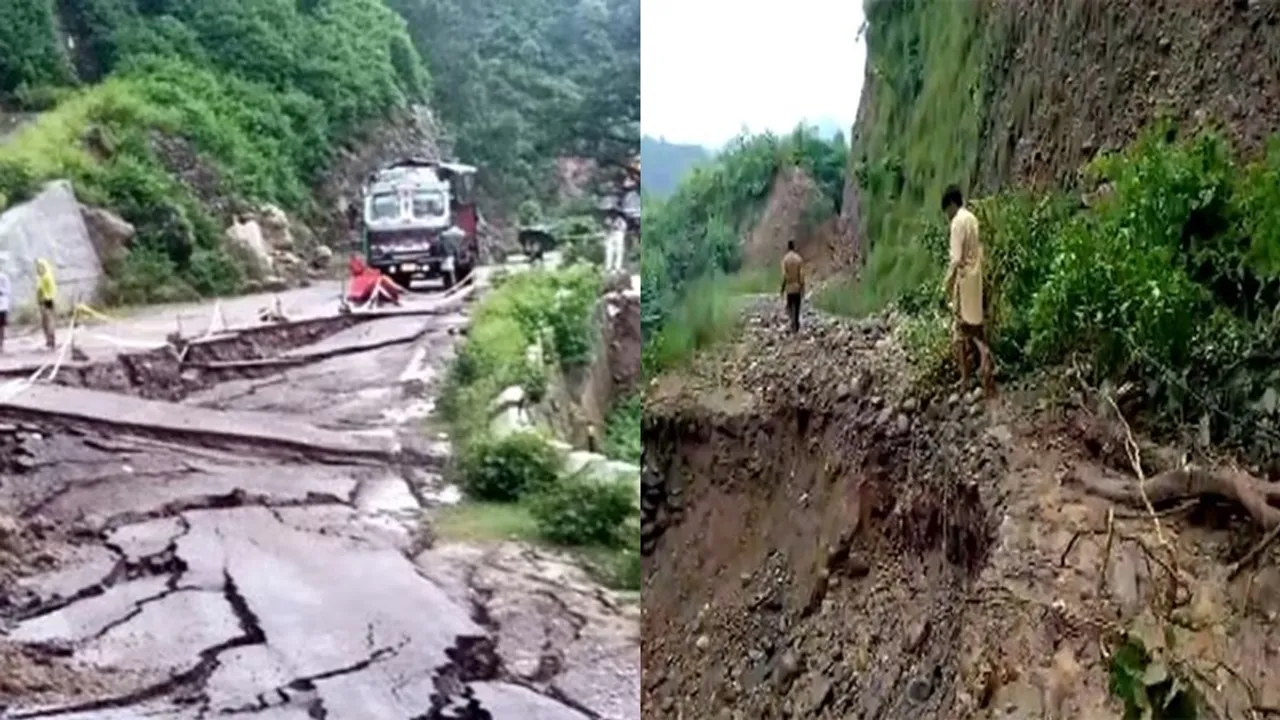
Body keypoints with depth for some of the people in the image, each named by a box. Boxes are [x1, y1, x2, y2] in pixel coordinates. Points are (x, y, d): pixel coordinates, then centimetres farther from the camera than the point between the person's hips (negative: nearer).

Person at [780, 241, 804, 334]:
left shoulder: (785, 258, -9)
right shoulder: (799, 258, -4)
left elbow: (784, 275, -11)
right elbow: (802, 274, -5)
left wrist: (783, 287, -3)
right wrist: (802, 287, 2)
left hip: (789, 287, -1)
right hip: (797, 287, 1)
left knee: (789, 306, 13)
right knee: (796, 307, 8)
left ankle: (792, 319, -11)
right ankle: (796, 326, 8)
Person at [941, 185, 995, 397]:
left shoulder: (958, 222, -16)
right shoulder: (972, 219, 10)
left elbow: (956, 258, -20)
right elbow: (978, 252, 15)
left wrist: (947, 282, -11)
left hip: (963, 279, -8)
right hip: (975, 278, 8)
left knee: (960, 329, -1)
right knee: (975, 324, 14)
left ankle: (965, 376, 5)